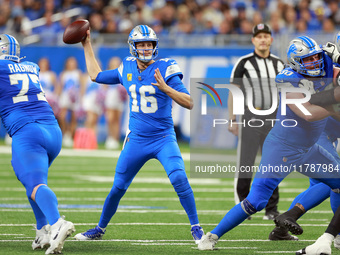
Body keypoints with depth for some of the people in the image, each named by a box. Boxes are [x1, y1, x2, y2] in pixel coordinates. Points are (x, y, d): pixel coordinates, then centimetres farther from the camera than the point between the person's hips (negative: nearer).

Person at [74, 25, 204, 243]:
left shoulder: (165, 69, -10)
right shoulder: (127, 69, 4)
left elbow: (189, 103, -15)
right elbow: (96, 76, 22)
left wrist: (165, 88, -29)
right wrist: (87, 45, 23)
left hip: (164, 139, -4)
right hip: (137, 140, 4)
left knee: (179, 179, -24)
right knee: (118, 187, 9)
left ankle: (196, 228, -12)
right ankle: (100, 228, 29)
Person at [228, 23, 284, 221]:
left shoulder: (279, 64, 11)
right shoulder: (244, 63, -1)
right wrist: (232, 120, -6)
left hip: (273, 119, 4)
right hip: (250, 119, -4)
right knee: (245, 165, -5)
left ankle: (272, 209, 10)